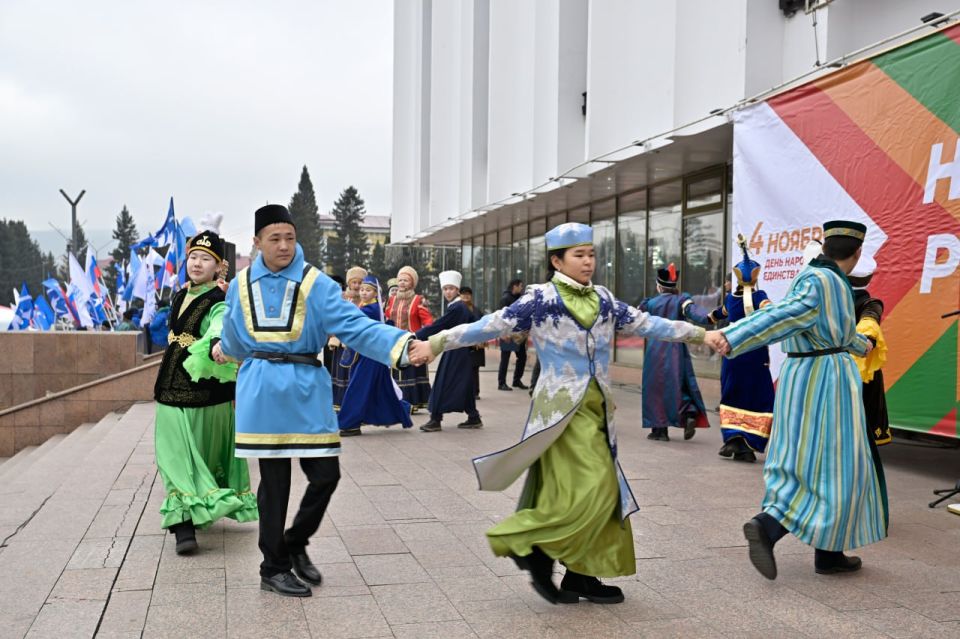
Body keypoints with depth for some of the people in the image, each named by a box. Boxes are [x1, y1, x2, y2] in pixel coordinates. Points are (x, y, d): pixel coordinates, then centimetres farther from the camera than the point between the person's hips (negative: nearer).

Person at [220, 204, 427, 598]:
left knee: (326, 474, 0)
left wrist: (401, 347, -30)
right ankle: (274, 567, 22)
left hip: (306, 391, 0)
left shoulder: (316, 283, -5)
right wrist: (223, 351, 41)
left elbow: (355, 325, -16)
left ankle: (295, 544, 27)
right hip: (261, 394, 1)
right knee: (274, 481, 6)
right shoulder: (241, 286, 4)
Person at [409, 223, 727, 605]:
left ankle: (583, 575, 15)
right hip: (562, 408, -6)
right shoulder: (541, 298, -6)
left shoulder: (603, 300, 11)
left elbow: (646, 324, 14)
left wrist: (700, 335, 12)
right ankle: (531, 546, 5)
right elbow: (492, 325, -9)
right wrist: (436, 343, -14)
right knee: (586, 490, -14)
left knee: (603, 492, 5)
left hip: (597, 409, 7)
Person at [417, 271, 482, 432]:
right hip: (463, 350, 9)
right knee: (464, 384, 12)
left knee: (443, 384, -6)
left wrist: (415, 336, -18)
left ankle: (436, 419, -4)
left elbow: (436, 326, -20)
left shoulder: (455, 308, -17)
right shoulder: (462, 307, 11)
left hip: (454, 352, -9)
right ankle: (473, 417, 15)